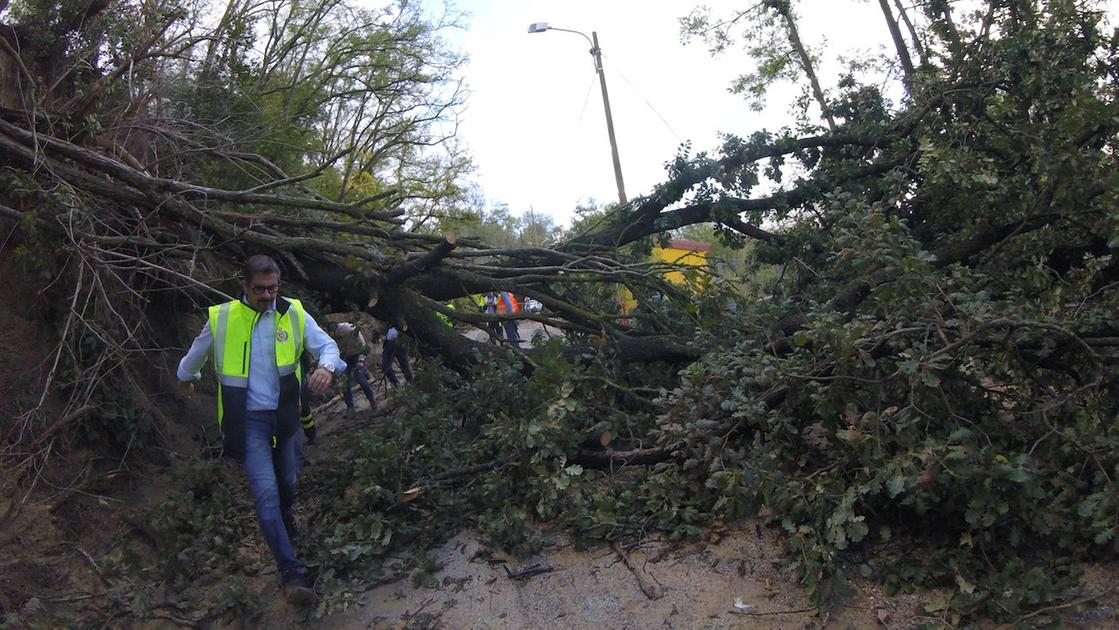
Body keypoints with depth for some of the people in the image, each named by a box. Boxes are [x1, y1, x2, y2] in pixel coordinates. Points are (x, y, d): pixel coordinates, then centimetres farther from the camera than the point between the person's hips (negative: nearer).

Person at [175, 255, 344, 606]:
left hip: (284, 415, 3)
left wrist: (326, 367, -29)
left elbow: (326, 345, -6)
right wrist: (185, 379, 31)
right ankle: (292, 573, -13)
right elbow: (195, 354, 13)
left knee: (287, 482, 22)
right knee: (265, 491, -15)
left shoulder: (293, 314, -4)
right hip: (247, 419, -3)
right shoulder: (221, 319, -7)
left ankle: (286, 521, 55)